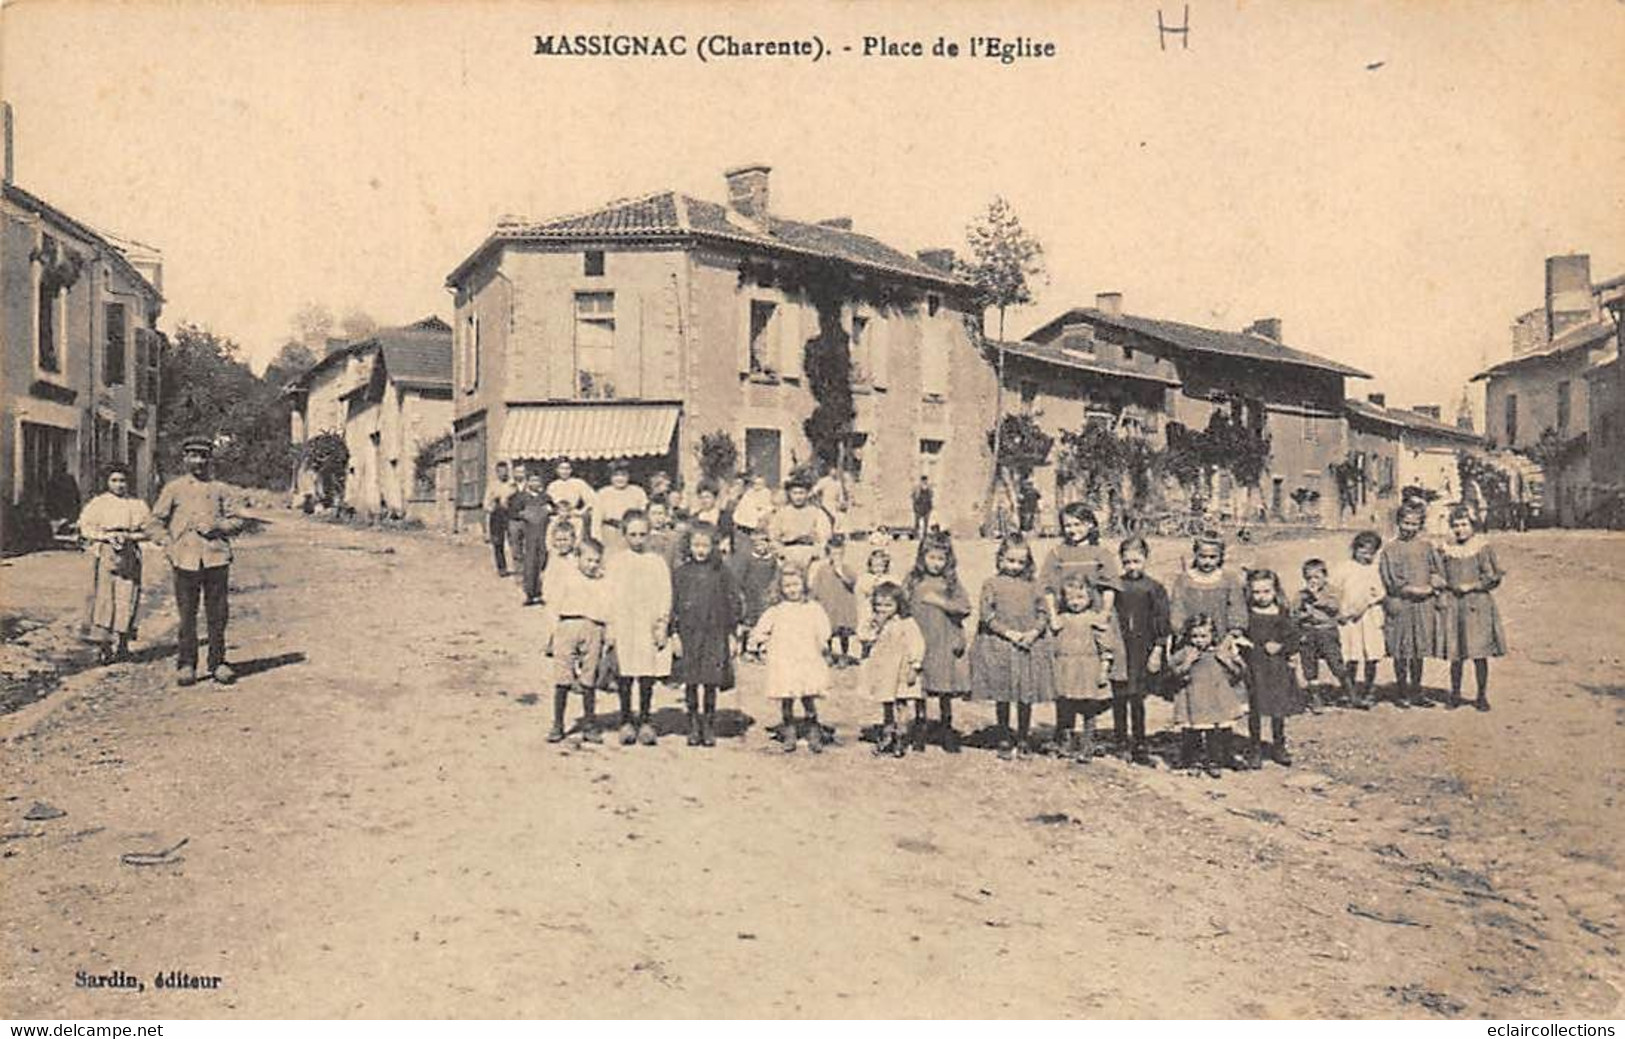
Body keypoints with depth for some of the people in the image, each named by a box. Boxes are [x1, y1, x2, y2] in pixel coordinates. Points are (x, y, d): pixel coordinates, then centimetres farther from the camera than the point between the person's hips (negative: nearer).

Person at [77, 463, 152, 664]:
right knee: (103, 596, -9)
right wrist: (106, 536, -11)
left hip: (129, 555, 2)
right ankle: (102, 643, -7)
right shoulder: (98, 503, 6)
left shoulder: (138, 504, 9)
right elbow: (85, 527, 4)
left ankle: (121, 643, 8)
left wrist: (127, 536, -9)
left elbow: (147, 530, 8)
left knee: (127, 598, -1)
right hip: (104, 554, -1)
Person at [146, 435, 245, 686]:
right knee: (187, 615, 1)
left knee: (218, 614, 3)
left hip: (217, 558, 1)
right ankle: (186, 665, 11)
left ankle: (218, 663, 12)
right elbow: (153, 525, 9)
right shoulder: (173, 489, 8)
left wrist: (217, 526, -6)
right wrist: (170, 546, -4)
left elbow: (236, 521, 13)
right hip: (186, 559, -1)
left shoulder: (219, 489, 13)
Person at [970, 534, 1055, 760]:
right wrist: (1008, 633, -14)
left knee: (1026, 696, 5)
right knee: (1002, 696, 5)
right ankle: (1005, 740, 19)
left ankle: (1022, 739, 19)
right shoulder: (992, 584, 0)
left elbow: (1044, 613, 7)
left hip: (1029, 646, 2)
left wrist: (1034, 632, -11)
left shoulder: (1032, 586, 7)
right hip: (999, 646, -2)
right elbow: (986, 615, -6)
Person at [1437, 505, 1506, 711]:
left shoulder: (1483, 548, -1)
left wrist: (1472, 586, -10)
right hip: (1452, 606, 2)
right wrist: (1442, 596, -1)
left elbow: (1494, 577, -1)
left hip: (1478, 605, -2)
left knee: (1479, 654, -2)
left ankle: (1482, 696, 10)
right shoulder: (1446, 550, 7)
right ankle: (1455, 693, 19)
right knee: (1455, 655, 5)